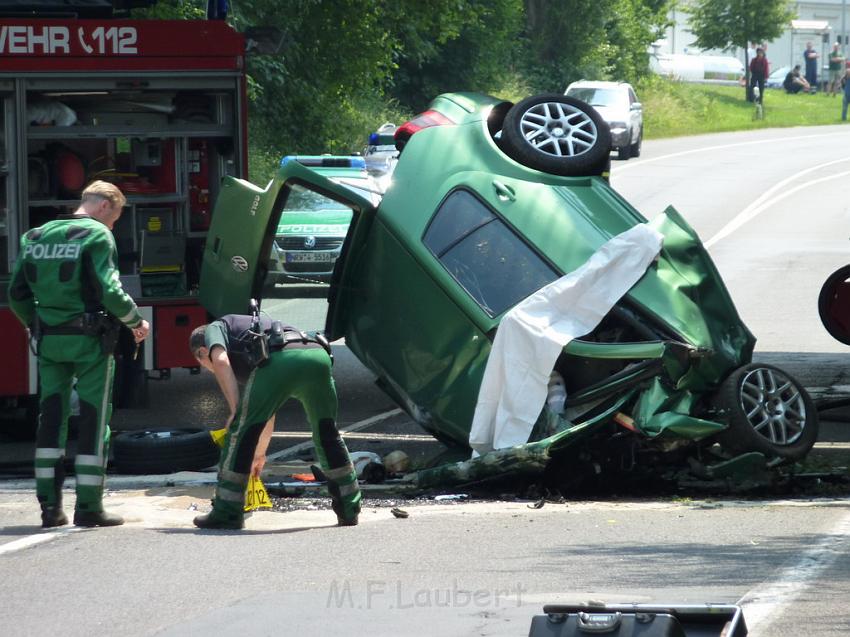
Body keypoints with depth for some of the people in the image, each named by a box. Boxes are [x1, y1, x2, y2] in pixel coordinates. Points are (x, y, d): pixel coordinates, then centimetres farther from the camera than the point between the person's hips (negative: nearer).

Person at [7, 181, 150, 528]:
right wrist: (136, 322, -2)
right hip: (89, 341, -5)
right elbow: (108, 290, -17)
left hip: (49, 340, 5)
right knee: (94, 421, 2)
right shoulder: (97, 236, -9)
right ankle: (88, 506, 1)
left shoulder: (36, 236, 10)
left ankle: (50, 505, 8)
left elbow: (18, 293, 12)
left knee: (51, 420, 10)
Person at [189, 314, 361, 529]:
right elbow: (267, 414, 50)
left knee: (241, 429, 5)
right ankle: (349, 509, 29)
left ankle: (226, 512, 7)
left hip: (281, 358, -7)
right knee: (327, 433, 24)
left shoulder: (215, 329, 27)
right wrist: (260, 453, 61)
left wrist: (235, 410, 1)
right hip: (319, 353, 7)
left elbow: (220, 360, 0)